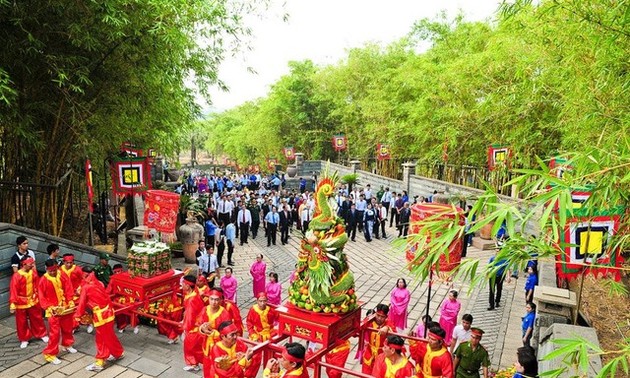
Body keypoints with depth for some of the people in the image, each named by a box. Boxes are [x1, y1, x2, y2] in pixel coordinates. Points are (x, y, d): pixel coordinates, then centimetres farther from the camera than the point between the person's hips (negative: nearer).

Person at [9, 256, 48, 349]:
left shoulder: (33, 272, -6)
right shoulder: (17, 276, -20)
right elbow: (13, 291, -17)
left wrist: (39, 297, 11)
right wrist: (12, 304, -17)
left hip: (33, 301, 3)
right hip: (21, 303, -3)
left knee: (37, 319, 16)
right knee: (22, 322, 11)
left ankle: (42, 334, 33)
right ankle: (24, 339, 29)